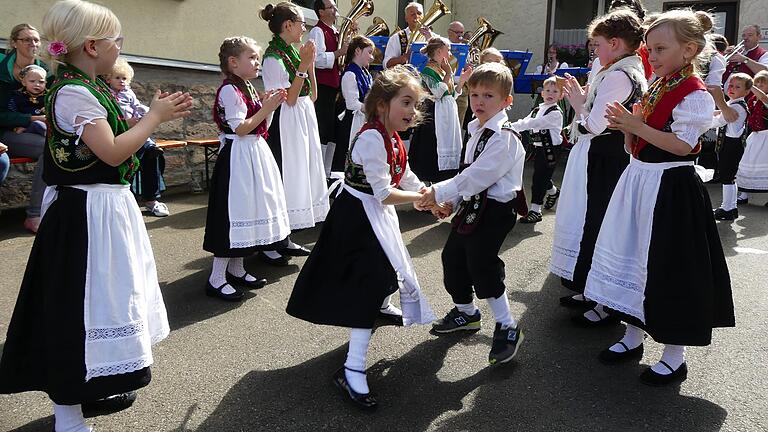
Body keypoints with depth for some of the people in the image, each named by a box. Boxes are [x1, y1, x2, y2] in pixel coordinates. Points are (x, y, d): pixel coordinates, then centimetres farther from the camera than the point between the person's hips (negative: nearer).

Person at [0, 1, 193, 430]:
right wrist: (155, 116, -13)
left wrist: (158, 113, 8)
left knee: (105, 295, 19)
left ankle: (95, 386, 36)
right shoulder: (73, 91, -19)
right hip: (87, 213, -10)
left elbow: (116, 140, 16)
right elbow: (112, 152, -24)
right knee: (79, 304, -1)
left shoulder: (90, 87, 11)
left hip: (108, 205, 10)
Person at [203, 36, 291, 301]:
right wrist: (266, 108, -15)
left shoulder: (248, 88, 16)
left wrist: (268, 107, 7)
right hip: (238, 157, -10)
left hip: (255, 152, 10)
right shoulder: (229, 90, -13)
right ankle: (216, 279, -3)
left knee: (248, 210, 13)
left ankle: (236, 269, 24)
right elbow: (240, 128, -19)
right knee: (234, 212, -9)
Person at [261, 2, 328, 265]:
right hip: (285, 124, -9)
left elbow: (312, 95, 13)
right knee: (281, 178, -6)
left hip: (304, 119, 9)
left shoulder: (294, 51, 12)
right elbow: (289, 99, -18)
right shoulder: (273, 57, -12)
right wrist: (303, 66, -19)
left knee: (298, 177, 12)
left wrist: (310, 63, 4)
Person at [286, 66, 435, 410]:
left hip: (377, 213, 10)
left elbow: (405, 177, 13)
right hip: (357, 216, -10)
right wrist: (421, 198, -17)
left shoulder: (392, 137, 5)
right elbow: (383, 193, -27)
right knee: (369, 282, -14)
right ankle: (352, 371, -12)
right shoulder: (372, 138, -26)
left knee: (387, 263, 28)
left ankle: (382, 307, 61)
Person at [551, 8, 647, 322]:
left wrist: (578, 103, -4)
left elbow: (594, 126, -20)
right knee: (600, 224, 16)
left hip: (602, 163, -10)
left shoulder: (616, 76, -18)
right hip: (617, 158, 10)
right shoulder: (636, 74, 14)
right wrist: (584, 100, 11)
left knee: (596, 225, -3)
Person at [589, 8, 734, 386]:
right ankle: (633, 337, 30)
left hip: (671, 190, -9)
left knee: (668, 270, -1)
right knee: (633, 259, 15)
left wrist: (636, 126, -21)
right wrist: (626, 127, -4)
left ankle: (674, 356, 14)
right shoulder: (655, 89, 13)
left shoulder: (695, 94, -13)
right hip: (639, 182, 9)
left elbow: (683, 145, -20)